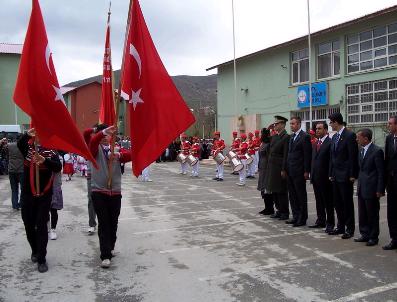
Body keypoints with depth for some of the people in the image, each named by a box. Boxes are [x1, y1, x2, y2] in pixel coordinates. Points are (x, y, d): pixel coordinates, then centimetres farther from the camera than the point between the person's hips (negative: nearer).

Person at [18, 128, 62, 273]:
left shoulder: (51, 152, -5)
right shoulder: (28, 148, 2)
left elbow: (58, 167, -22)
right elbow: (20, 143, -22)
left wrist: (44, 160, -41)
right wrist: (27, 135, -43)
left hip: (44, 196, -3)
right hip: (27, 195, 3)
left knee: (41, 227, -1)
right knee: (29, 226, 13)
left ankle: (42, 259, 7)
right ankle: (35, 251, 36)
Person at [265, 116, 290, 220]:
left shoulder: (286, 137, -12)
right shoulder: (274, 137, 14)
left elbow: (286, 155, -16)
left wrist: (283, 170, -17)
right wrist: (268, 167, 13)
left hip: (280, 168, -8)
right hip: (272, 168, 8)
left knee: (282, 192, 0)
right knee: (274, 191, 13)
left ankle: (285, 213, 11)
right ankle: (279, 210, 24)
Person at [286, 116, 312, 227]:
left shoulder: (305, 136, -10)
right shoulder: (292, 136, 15)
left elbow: (307, 155, -13)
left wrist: (306, 171, -15)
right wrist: (286, 168, 12)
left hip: (299, 171, -8)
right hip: (290, 171, 8)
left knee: (301, 195, 1)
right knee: (292, 195, 13)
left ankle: (302, 219, 10)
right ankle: (296, 217, 22)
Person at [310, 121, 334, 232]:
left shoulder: (330, 143, -11)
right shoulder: (316, 143, 15)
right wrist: (312, 174, 12)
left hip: (325, 177, -8)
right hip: (315, 177, 8)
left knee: (328, 201, 2)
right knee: (319, 201, 15)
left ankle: (330, 223, 10)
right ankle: (321, 221, 25)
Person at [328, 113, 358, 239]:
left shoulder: (350, 135, -12)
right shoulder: (334, 137, 13)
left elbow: (353, 156, -15)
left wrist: (352, 175, -16)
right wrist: (331, 174, 13)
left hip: (345, 176, -8)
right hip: (335, 176, 8)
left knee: (347, 203, 1)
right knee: (337, 203, 13)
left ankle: (350, 229, 11)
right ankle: (341, 227, 24)